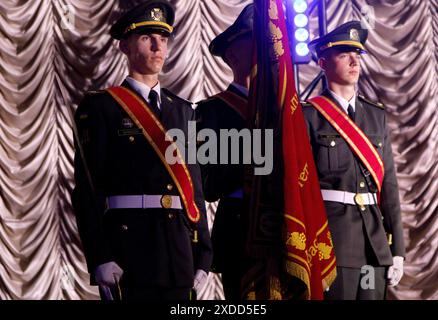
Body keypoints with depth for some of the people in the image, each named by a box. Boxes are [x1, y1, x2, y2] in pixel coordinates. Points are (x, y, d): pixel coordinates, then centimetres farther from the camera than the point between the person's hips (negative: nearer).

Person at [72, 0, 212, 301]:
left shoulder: (183, 109, 15)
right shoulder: (101, 107, 0)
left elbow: (195, 185, 14)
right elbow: (88, 189, -6)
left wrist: (203, 253, 8)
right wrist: (100, 258, -14)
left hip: (180, 253, 5)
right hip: (128, 249, -4)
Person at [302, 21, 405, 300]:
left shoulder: (376, 116, 13)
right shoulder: (310, 117, -2)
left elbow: (389, 183, 11)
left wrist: (397, 249, 6)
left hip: (375, 241, 5)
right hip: (329, 237, -5)